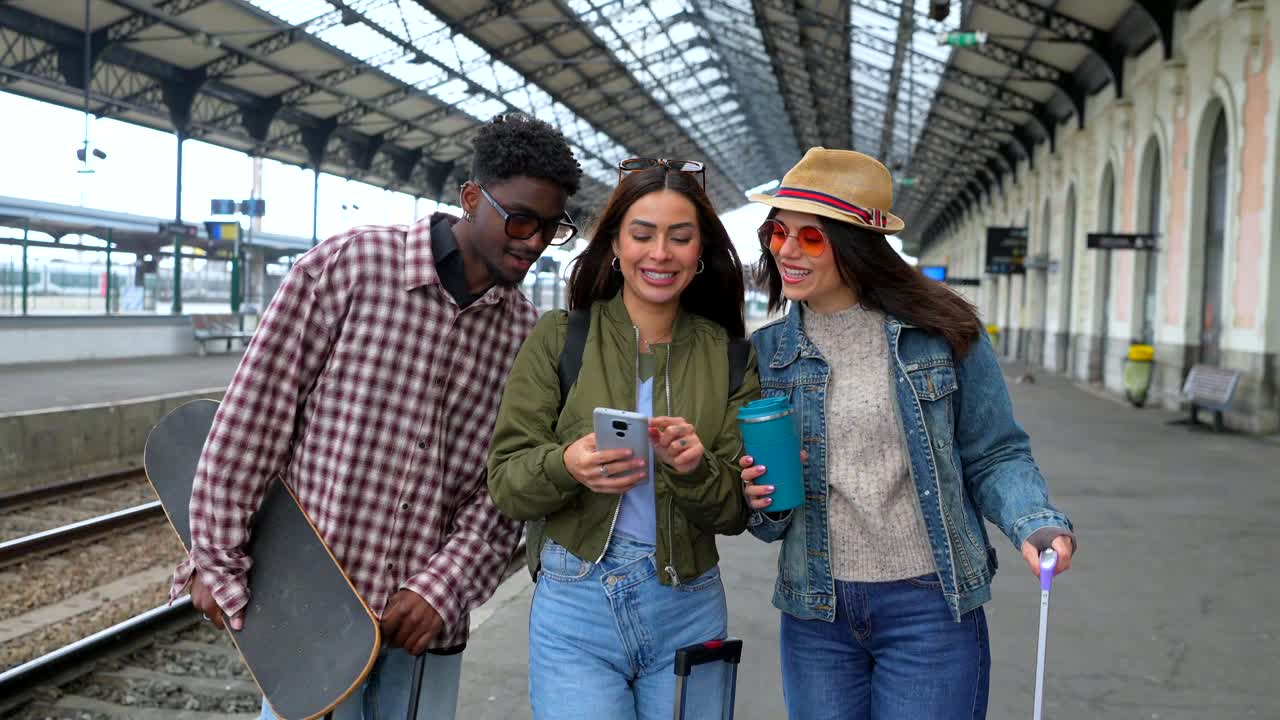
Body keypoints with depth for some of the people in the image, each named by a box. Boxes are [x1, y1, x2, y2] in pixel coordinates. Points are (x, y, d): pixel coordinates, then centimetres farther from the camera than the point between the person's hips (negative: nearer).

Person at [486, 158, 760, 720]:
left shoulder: (729, 356, 3)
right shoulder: (559, 337, -3)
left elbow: (735, 513, 1)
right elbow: (504, 483, -5)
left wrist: (694, 469, -20)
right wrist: (565, 465, -25)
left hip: (687, 610, 2)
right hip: (576, 608, -2)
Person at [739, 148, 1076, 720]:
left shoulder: (942, 331, -5)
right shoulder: (765, 353, 3)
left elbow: (994, 457, 1)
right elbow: (768, 519, 10)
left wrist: (1037, 524, -18)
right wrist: (760, 502, -13)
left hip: (929, 606, -3)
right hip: (815, 614, 3)